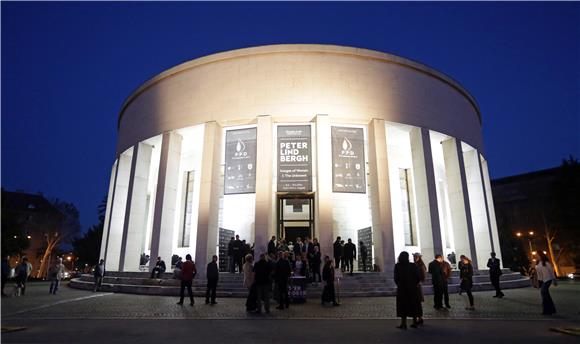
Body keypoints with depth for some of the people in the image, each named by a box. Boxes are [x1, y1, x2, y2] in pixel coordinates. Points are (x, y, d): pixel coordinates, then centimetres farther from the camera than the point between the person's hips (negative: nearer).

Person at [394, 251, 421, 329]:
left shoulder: (397, 266, -9)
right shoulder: (413, 266, -6)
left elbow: (396, 278, -8)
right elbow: (418, 277, -6)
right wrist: (416, 284, 12)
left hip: (402, 288, -1)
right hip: (413, 288, 2)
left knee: (403, 305, 6)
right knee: (413, 305, 13)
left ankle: (403, 324, 5)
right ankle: (414, 322, 19)